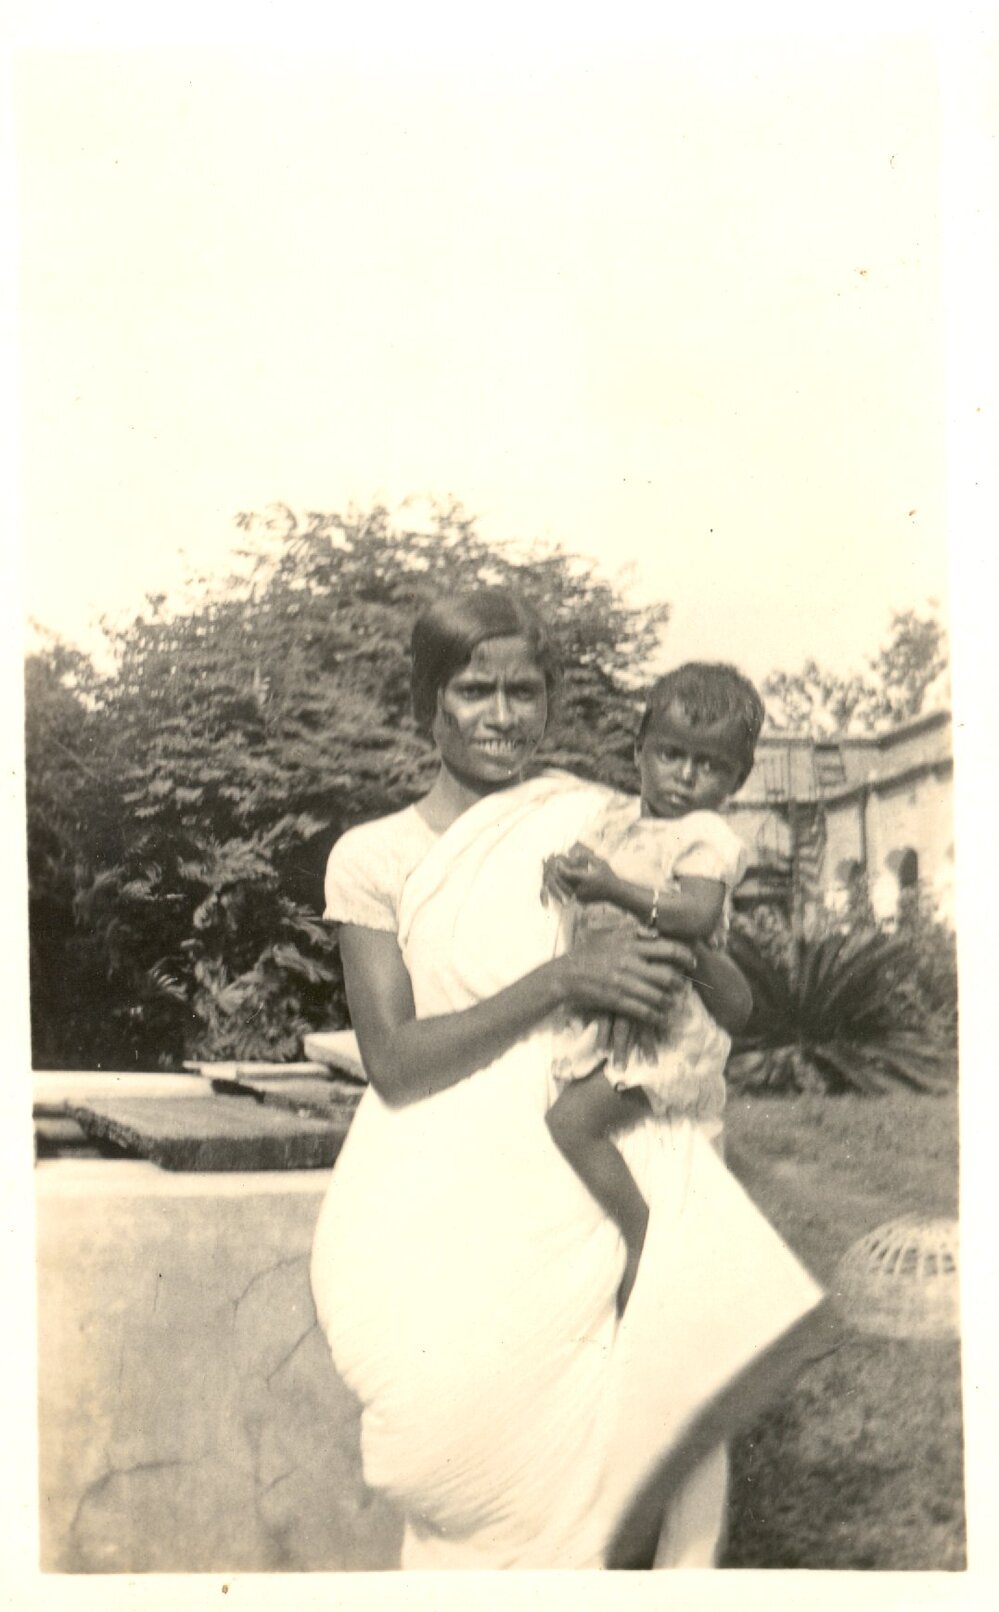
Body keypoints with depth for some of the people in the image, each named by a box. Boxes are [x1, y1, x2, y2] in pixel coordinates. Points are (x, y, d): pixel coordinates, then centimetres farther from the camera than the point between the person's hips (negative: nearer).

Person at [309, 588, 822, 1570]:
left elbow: (735, 1007, 6)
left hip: (570, 1203, 1)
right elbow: (395, 1063, -9)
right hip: (433, 1224, -1)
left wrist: (686, 946, -16)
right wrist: (562, 980, -20)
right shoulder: (374, 856, 2)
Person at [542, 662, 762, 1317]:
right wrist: (563, 869, -3)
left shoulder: (709, 838, -8)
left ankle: (645, 1236, -5)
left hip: (663, 1021, -8)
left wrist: (613, 887, -33)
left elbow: (698, 915, -24)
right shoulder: (615, 821, 15)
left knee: (574, 1122, -20)